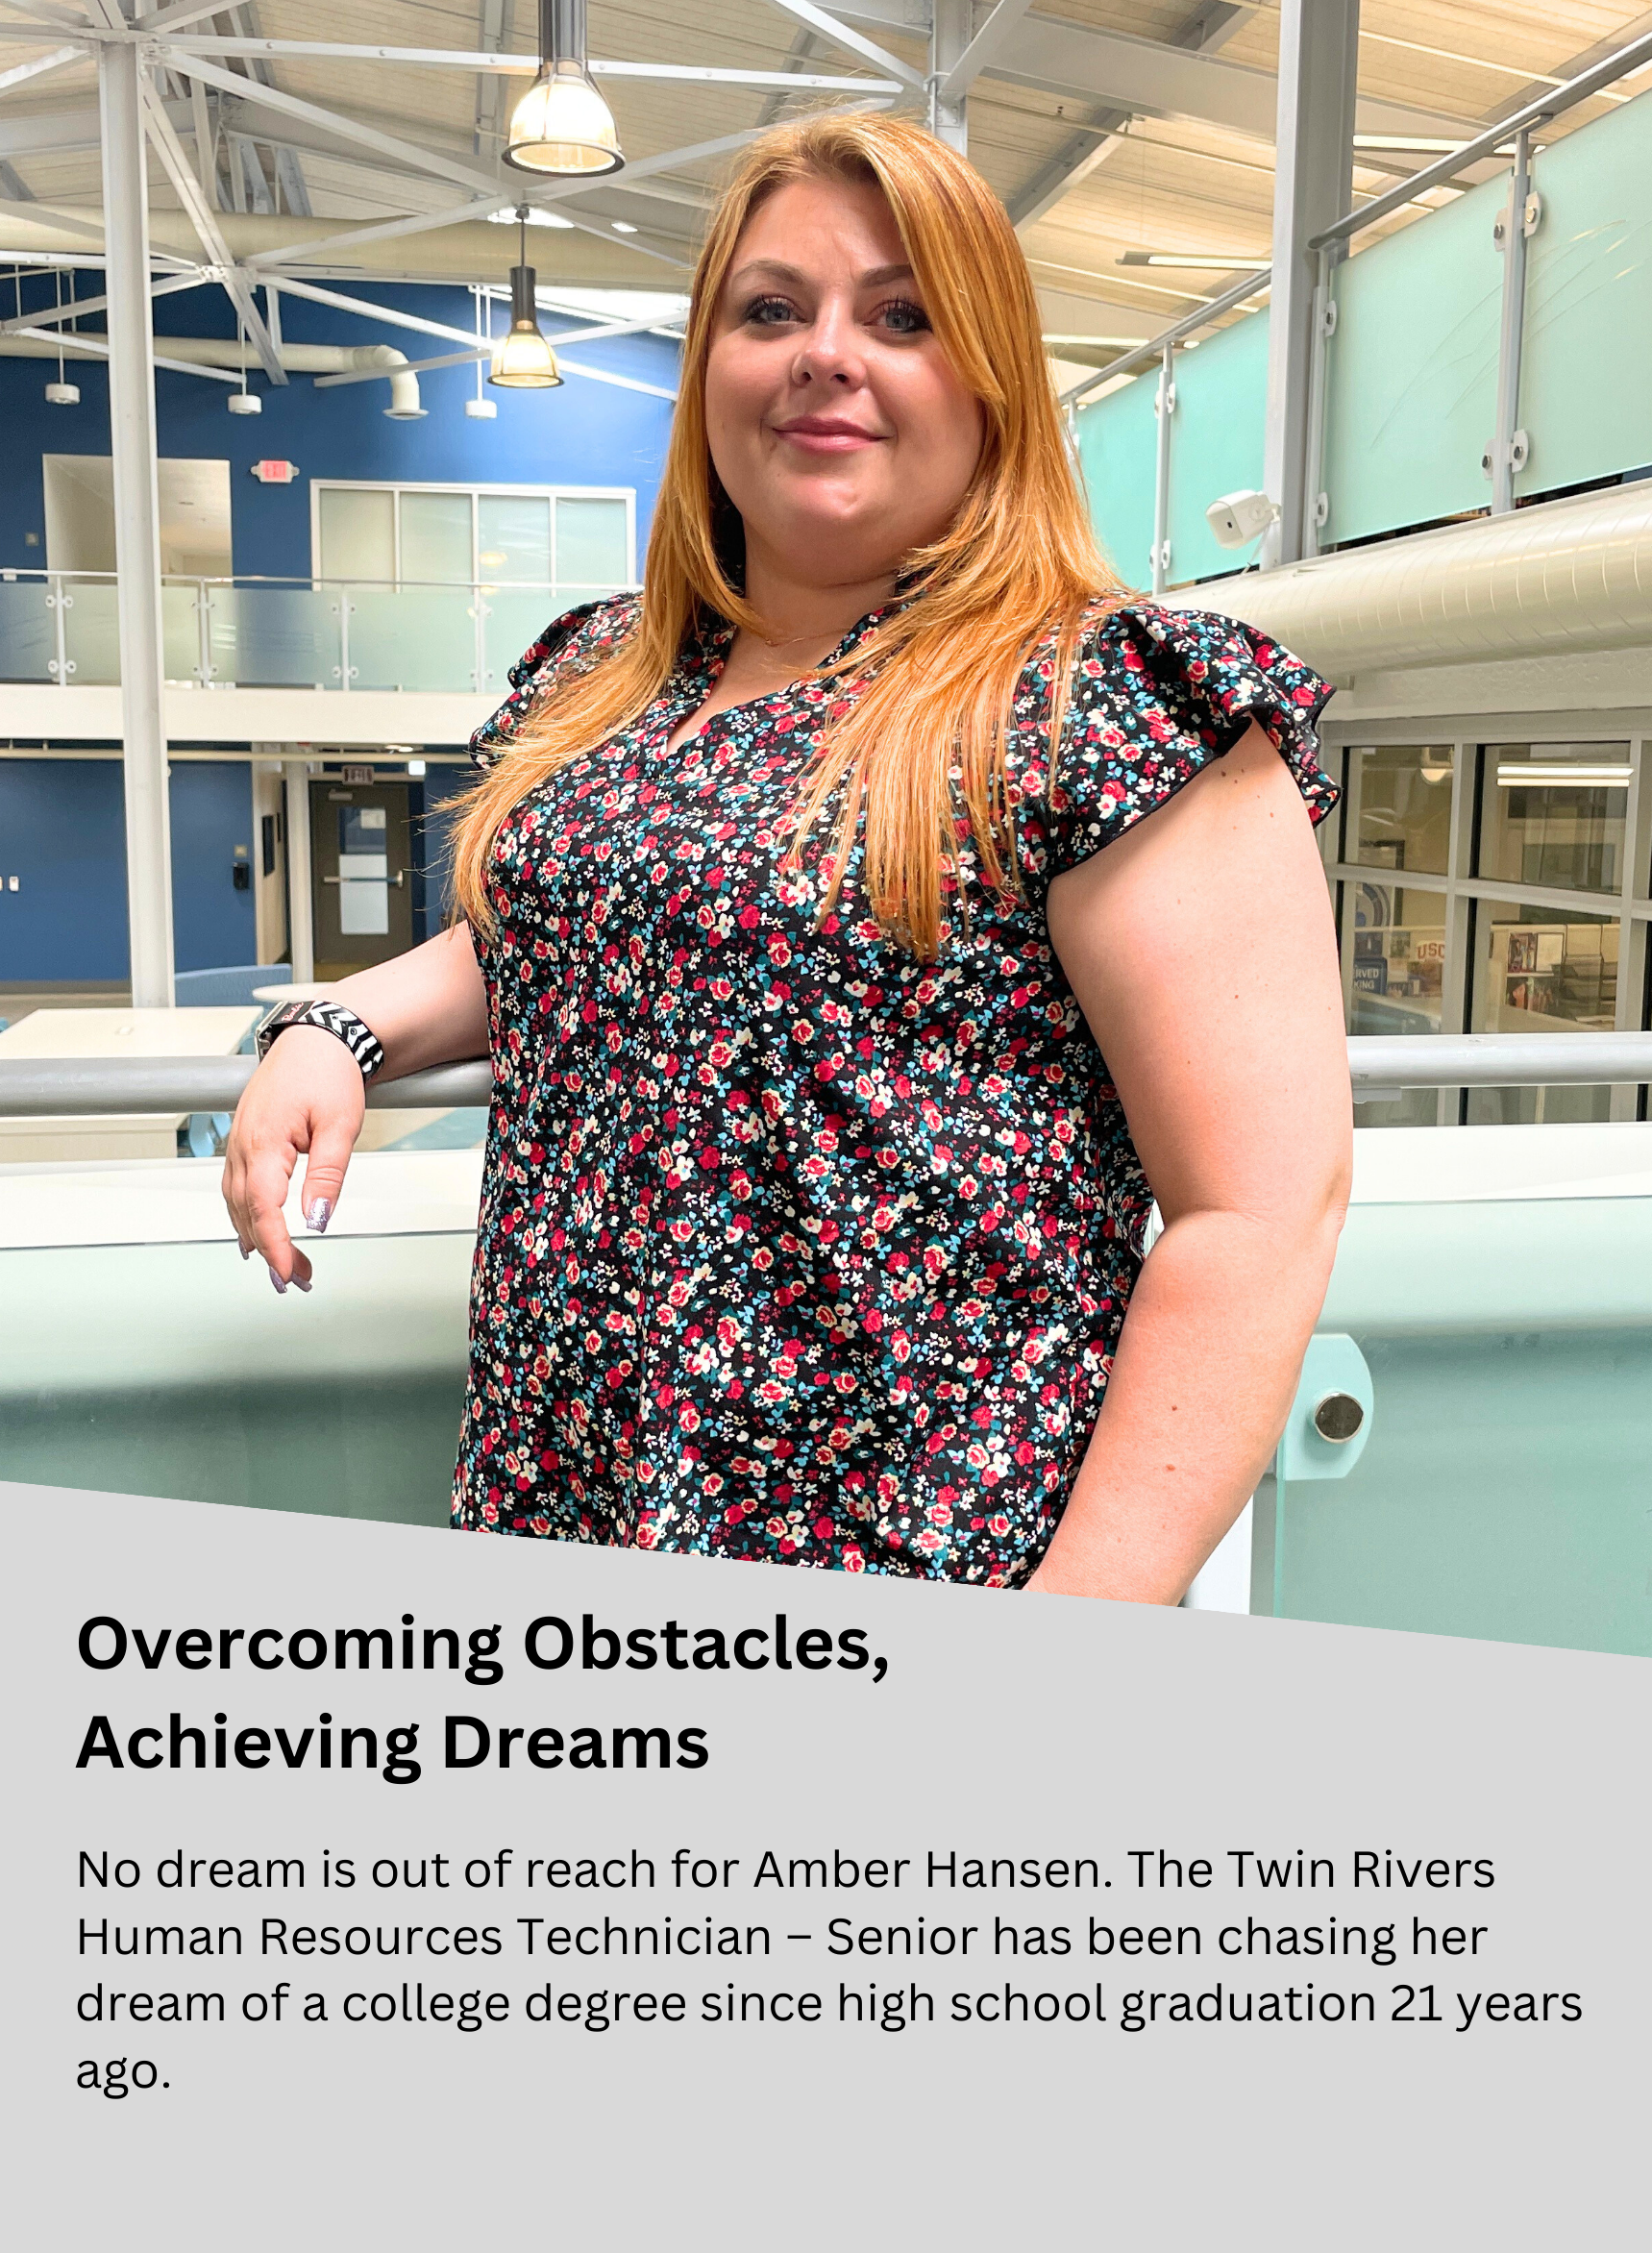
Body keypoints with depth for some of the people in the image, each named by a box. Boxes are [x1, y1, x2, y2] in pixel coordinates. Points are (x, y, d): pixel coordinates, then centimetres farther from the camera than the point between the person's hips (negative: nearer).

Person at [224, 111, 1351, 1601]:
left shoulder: (1104, 699, -13)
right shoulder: (598, 673, 6)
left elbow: (1262, 1206, -17)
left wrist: (1086, 1621, -21)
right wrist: (342, 1027, 3)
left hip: (919, 1569, -5)